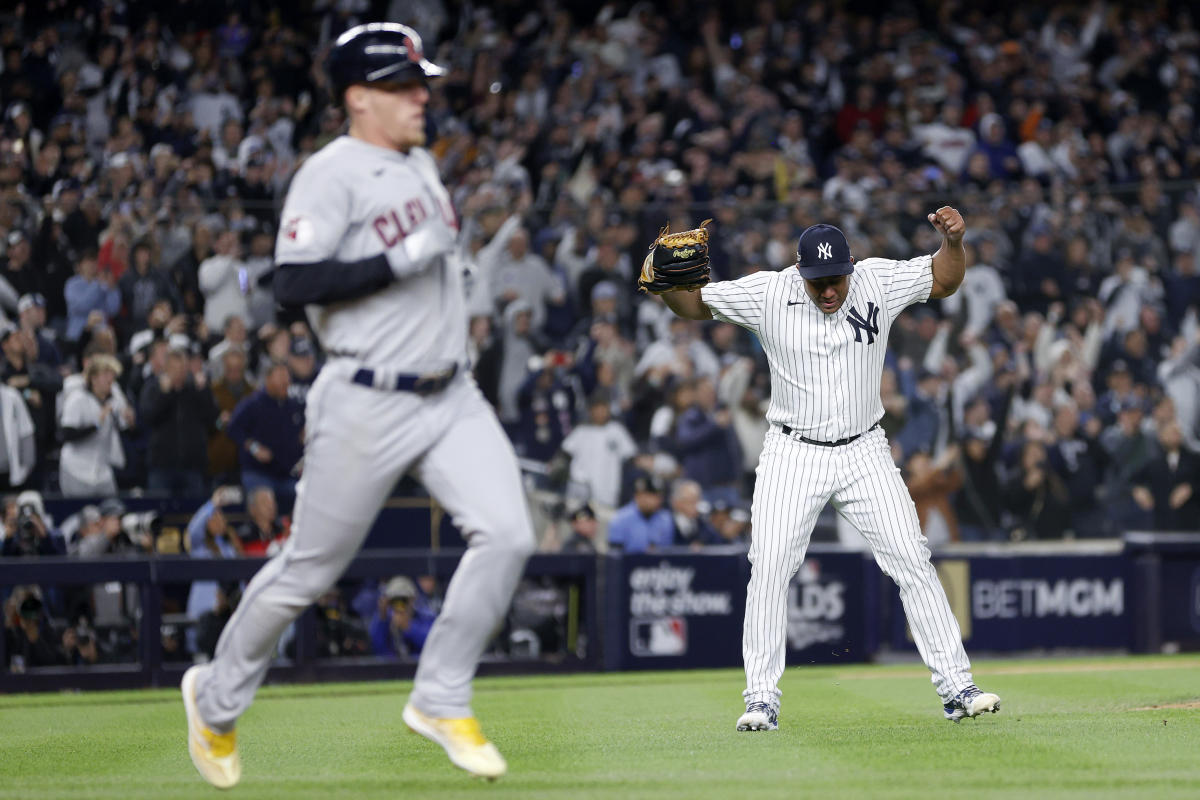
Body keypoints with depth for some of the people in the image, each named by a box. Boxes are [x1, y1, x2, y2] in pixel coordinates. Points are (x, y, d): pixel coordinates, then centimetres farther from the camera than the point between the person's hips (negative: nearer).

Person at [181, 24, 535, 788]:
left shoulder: (421, 166, 14)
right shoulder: (332, 175, -12)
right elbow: (294, 284, -24)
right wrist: (400, 262, -25)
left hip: (451, 396, 7)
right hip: (368, 405, -7)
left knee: (506, 533, -12)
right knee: (310, 570, 3)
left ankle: (442, 701, 1)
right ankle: (217, 698, 25)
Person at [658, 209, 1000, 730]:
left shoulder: (878, 282, -4)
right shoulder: (767, 295, -9)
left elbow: (944, 279, 5)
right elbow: (693, 304, -3)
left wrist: (953, 240, -15)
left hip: (864, 453, 1)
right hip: (792, 456, -1)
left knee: (913, 564, -4)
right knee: (768, 569, -11)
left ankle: (956, 689, 1)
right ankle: (762, 700, -3)